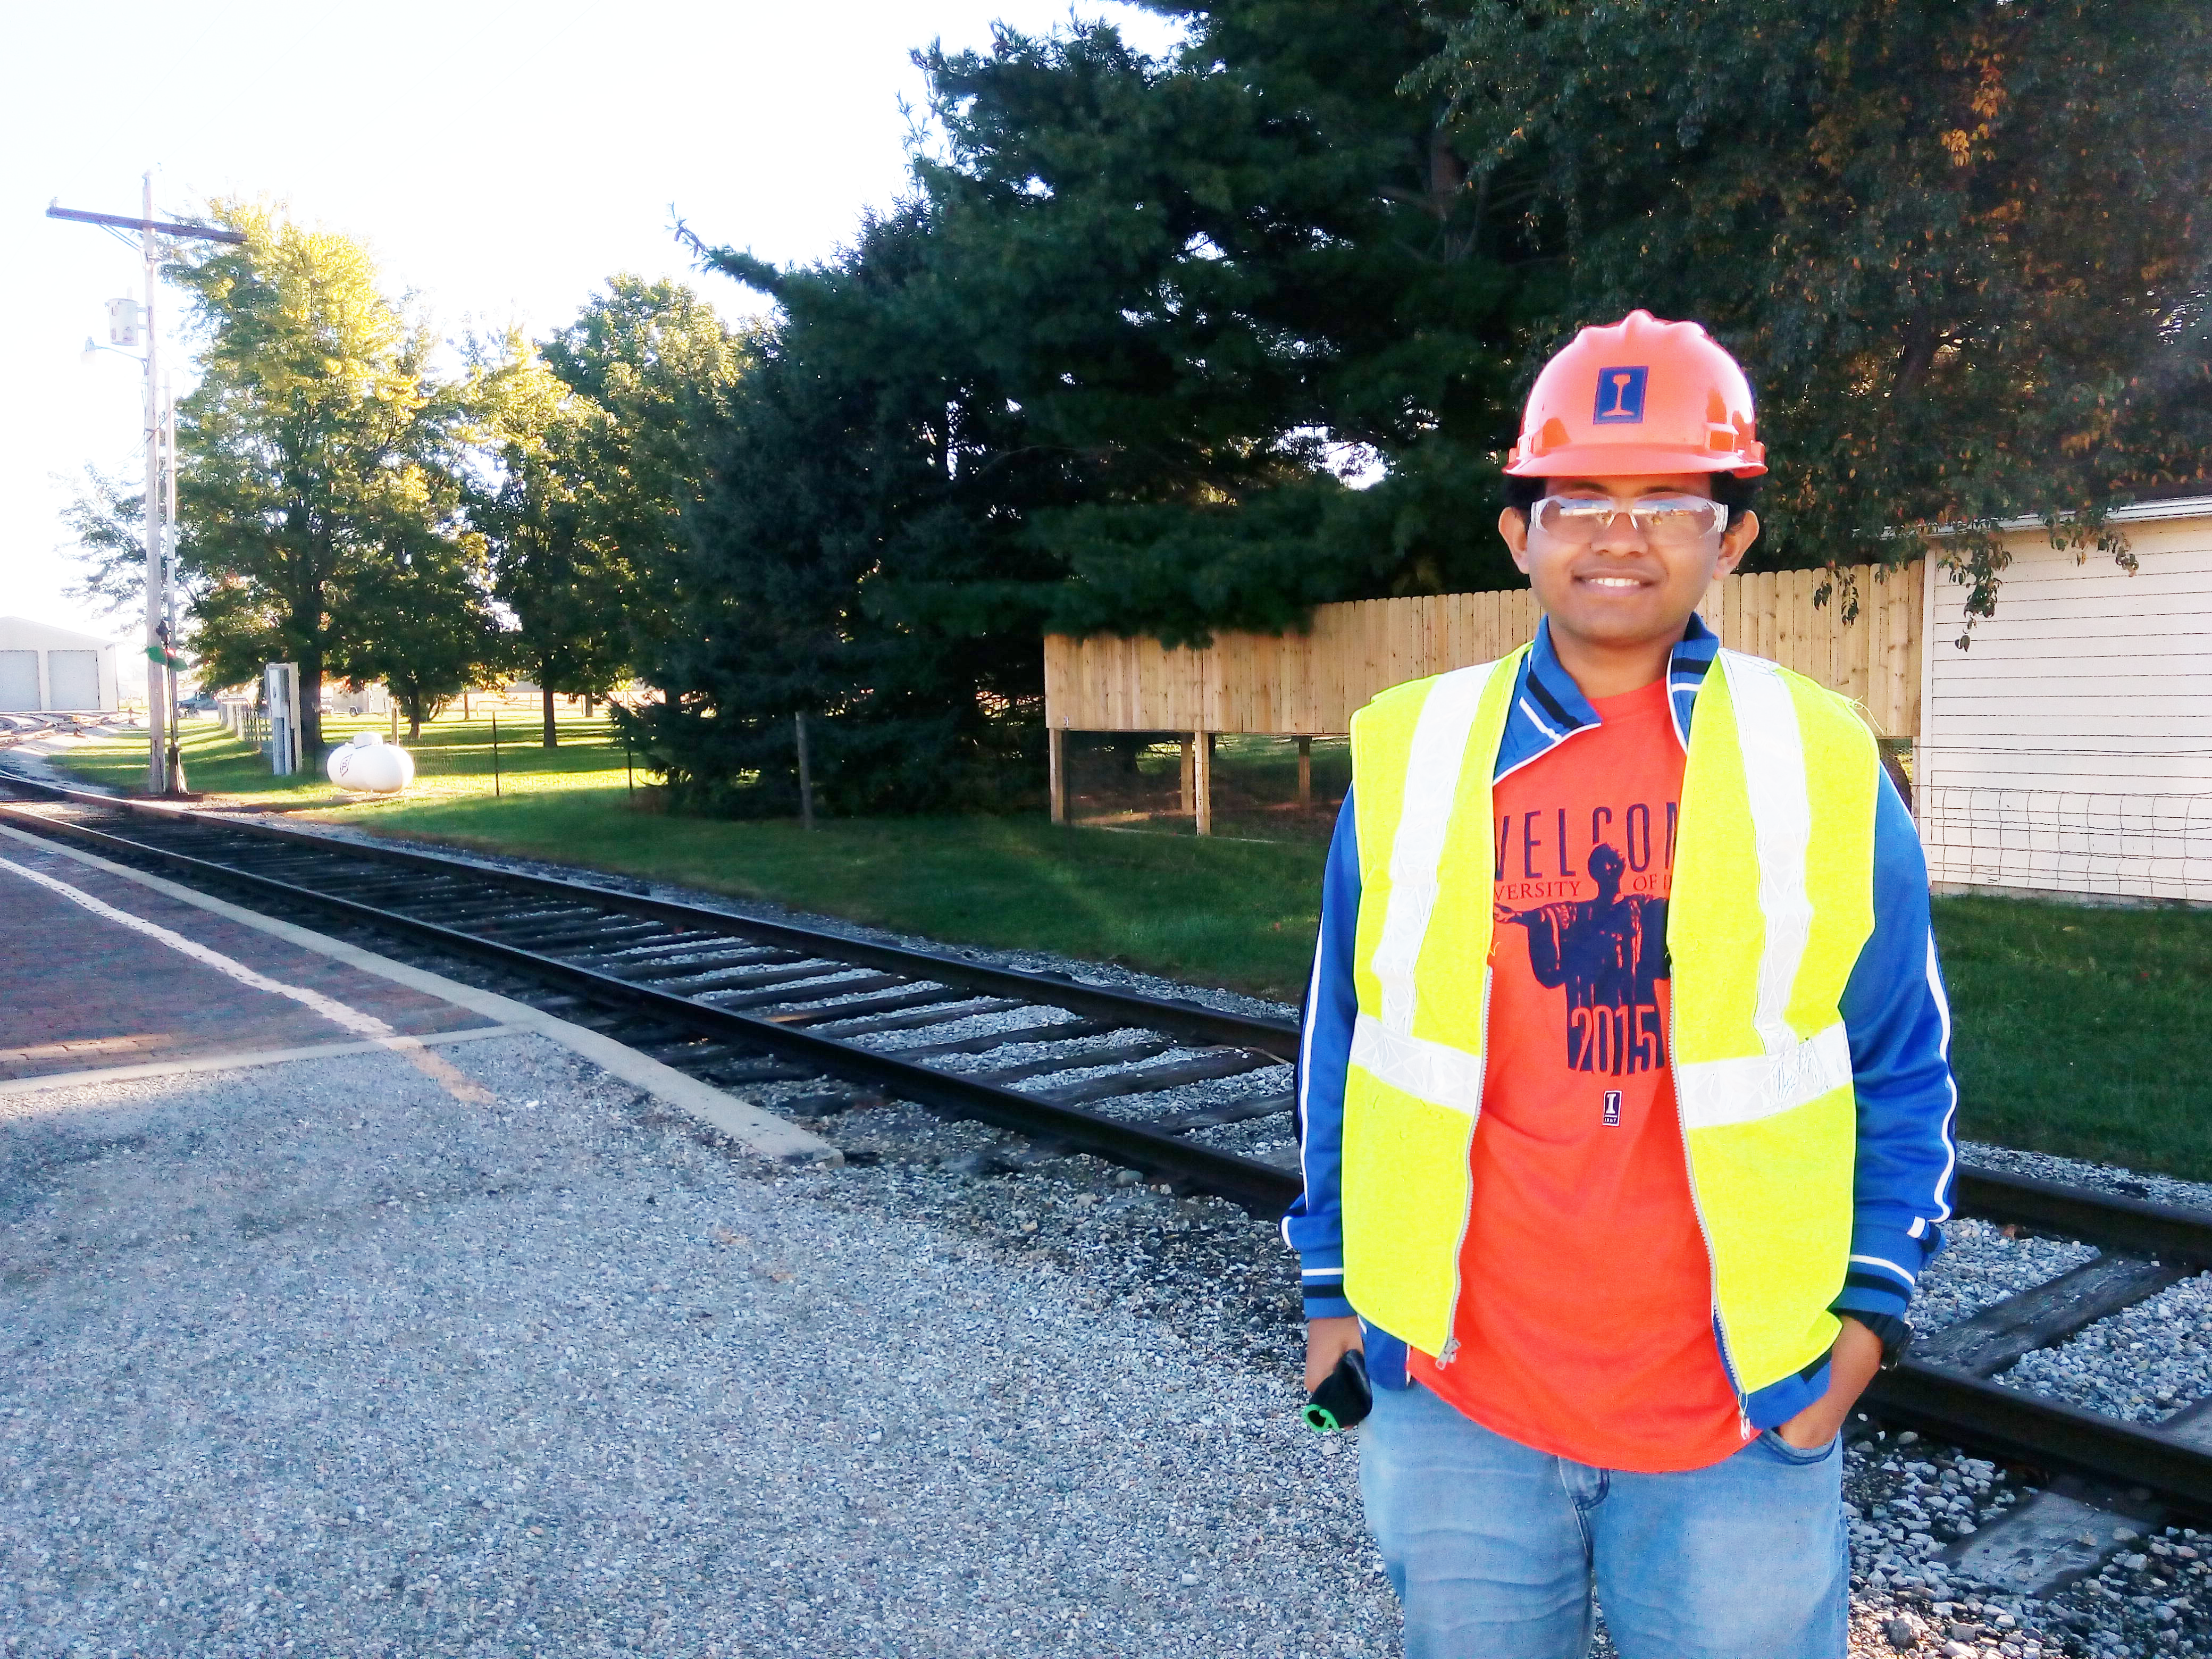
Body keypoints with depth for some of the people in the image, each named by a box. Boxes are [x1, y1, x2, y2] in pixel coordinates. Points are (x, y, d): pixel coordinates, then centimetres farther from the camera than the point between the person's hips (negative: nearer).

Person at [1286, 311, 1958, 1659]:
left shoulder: (1825, 770, -3)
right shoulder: (1411, 759, -2)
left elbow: (1902, 1069, 4)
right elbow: (1347, 1044, 5)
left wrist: (1871, 1298, -3)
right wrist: (1336, 1280, 8)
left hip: (1746, 1412, 0)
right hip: (1459, 1396, 1)